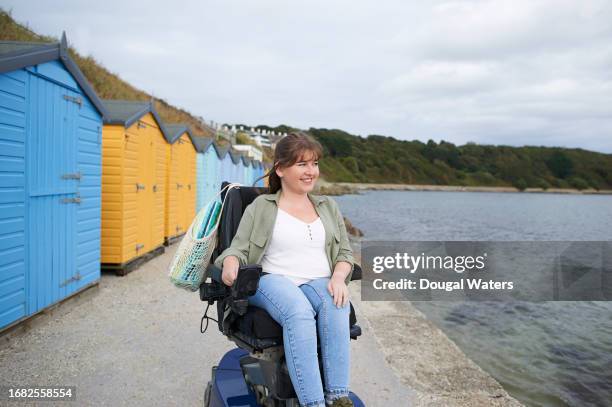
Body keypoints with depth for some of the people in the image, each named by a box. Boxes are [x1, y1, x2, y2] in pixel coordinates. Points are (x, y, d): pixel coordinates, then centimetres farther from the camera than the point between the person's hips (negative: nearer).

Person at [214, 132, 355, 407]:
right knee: (299, 312, -36)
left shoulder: (328, 206, 20)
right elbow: (239, 247, 4)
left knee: (336, 306, -33)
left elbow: (345, 252, 16)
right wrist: (230, 264, -21)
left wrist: (339, 278, -7)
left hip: (319, 282, 3)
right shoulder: (261, 206, 10)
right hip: (272, 280, -3)